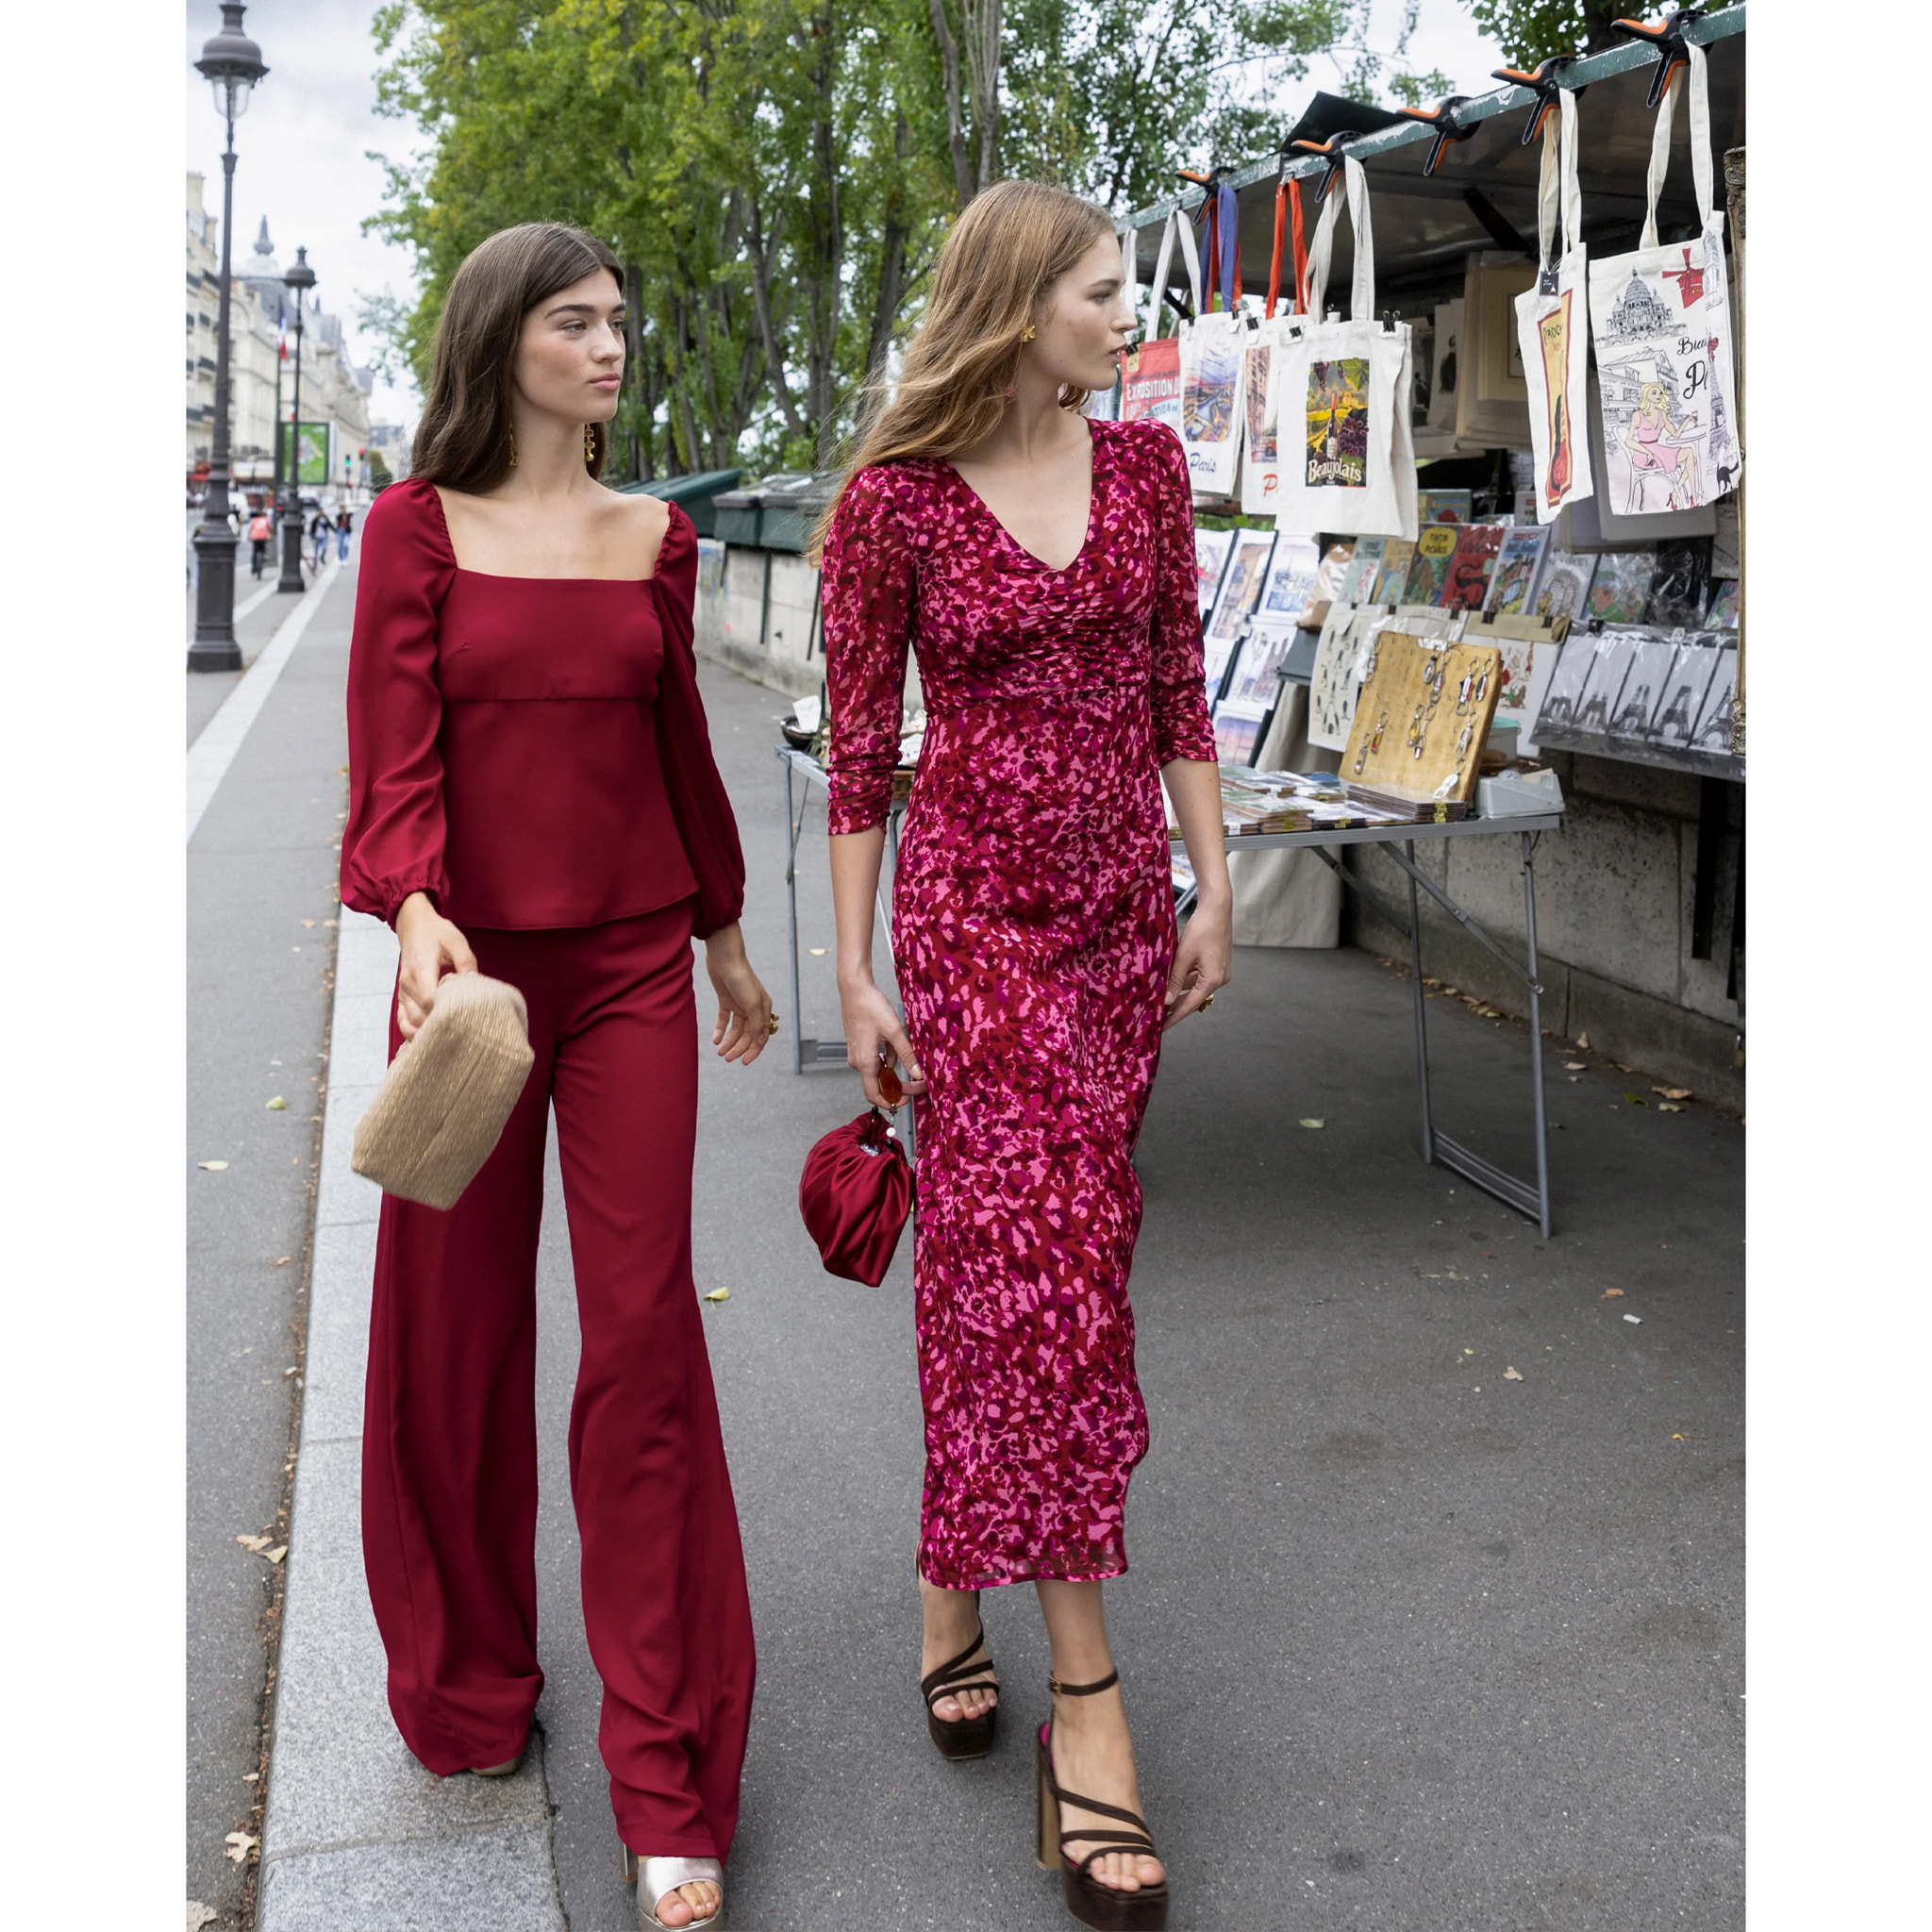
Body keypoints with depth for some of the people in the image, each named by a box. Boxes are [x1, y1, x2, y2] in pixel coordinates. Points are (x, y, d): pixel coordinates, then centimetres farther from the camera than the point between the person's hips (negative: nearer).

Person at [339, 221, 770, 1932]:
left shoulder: (654, 537, 10)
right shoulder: (419, 528, 1)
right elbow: (395, 751, -9)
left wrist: (725, 936, 24)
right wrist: (418, 913, -27)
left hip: (631, 965, 2)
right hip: (469, 958, -1)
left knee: (645, 1333, -2)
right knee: (458, 1328, 8)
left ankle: (671, 1785, 7)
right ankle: (470, 1691, 33)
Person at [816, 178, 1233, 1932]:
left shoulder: (1146, 467, 7)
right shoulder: (893, 503, -7)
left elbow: (1179, 695, 11)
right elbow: (858, 747, -4)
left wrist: (1212, 890, 7)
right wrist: (855, 974, -5)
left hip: (1120, 905, 5)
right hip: (977, 909, -5)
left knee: (1018, 1261, 11)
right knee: (1043, 1266, -9)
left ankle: (955, 1586, 31)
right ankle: (1087, 1699, -2)